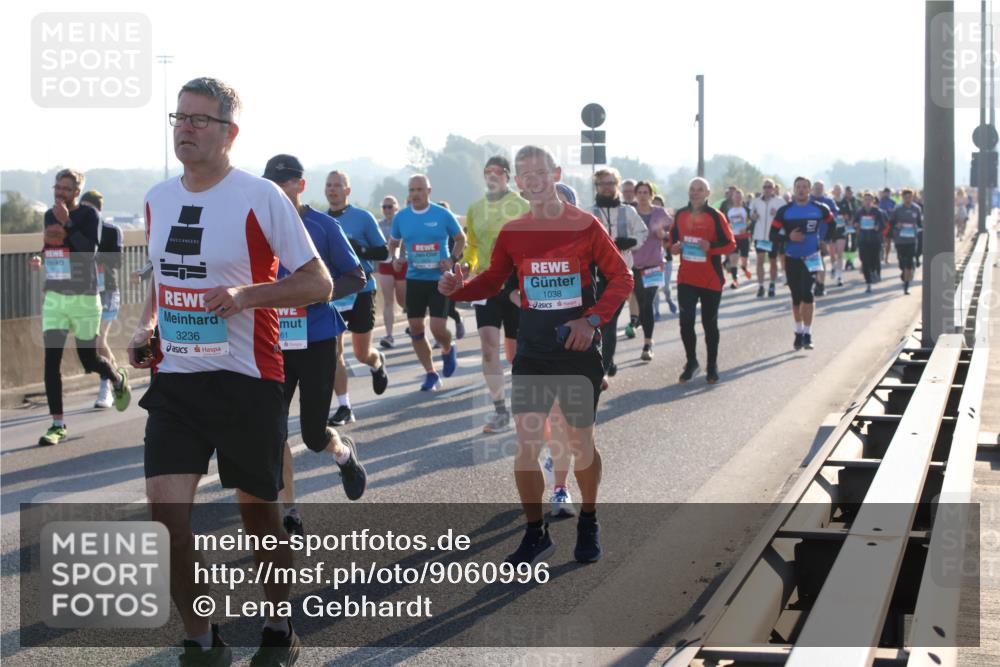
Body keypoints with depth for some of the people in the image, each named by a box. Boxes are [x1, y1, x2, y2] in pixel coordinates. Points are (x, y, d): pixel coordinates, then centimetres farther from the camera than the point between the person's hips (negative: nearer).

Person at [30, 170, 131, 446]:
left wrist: (67, 223, -24)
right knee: (51, 359, -7)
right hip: (54, 298, 5)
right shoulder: (50, 215, 11)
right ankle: (58, 424, -3)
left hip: (84, 298, -5)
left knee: (89, 360, 6)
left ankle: (118, 379, 42)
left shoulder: (88, 215, -8)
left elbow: (89, 250, -21)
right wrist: (40, 259, 4)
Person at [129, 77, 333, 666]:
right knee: (166, 507, -8)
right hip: (175, 376, 4)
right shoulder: (157, 199, 8)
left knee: (258, 507, 8)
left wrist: (245, 294, -22)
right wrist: (146, 328, 6)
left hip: (248, 379, -4)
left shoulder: (262, 198, -10)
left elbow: (319, 284, -8)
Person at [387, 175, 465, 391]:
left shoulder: (443, 215, -6)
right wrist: (394, 258, -4)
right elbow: (393, 243, 17)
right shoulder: (401, 217, 2)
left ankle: (448, 350, 26)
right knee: (415, 329, 1)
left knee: (438, 329, -10)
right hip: (414, 278, 3)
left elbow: (461, 238, 7)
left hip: (440, 278, -3)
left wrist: (452, 259, -8)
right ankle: (430, 373, 15)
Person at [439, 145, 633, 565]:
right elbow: (492, 282, 11)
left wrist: (593, 319, -16)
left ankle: (588, 524, 29)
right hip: (532, 353, 2)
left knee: (581, 441, 8)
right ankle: (535, 534, 9)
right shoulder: (512, 233, 3)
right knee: (526, 443, -4)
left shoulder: (585, 225, -6)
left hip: (579, 350, -2)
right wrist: (459, 289, -10)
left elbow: (621, 278, -3)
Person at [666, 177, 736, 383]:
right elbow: (672, 240, 17)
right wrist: (673, 247, -6)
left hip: (711, 279, -3)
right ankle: (691, 362, 15)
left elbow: (730, 244, -7)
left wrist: (711, 247, -23)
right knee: (686, 321, -4)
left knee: (710, 323, 8)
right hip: (686, 279, 3)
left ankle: (712, 366, 20)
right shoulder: (680, 215, 5)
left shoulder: (715, 216, -7)